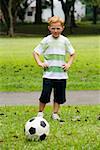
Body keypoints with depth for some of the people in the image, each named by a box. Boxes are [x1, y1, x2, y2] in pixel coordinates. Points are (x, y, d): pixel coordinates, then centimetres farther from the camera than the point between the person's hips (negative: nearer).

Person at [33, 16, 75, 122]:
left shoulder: (65, 41, 5)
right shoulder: (46, 40, -2)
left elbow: (72, 54, 16)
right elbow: (35, 52, 3)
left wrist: (69, 64, 2)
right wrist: (40, 63, -10)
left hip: (61, 74, 3)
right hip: (48, 74, -3)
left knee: (59, 96, 7)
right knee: (45, 95, -7)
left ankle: (55, 113, 21)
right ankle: (40, 112, 12)